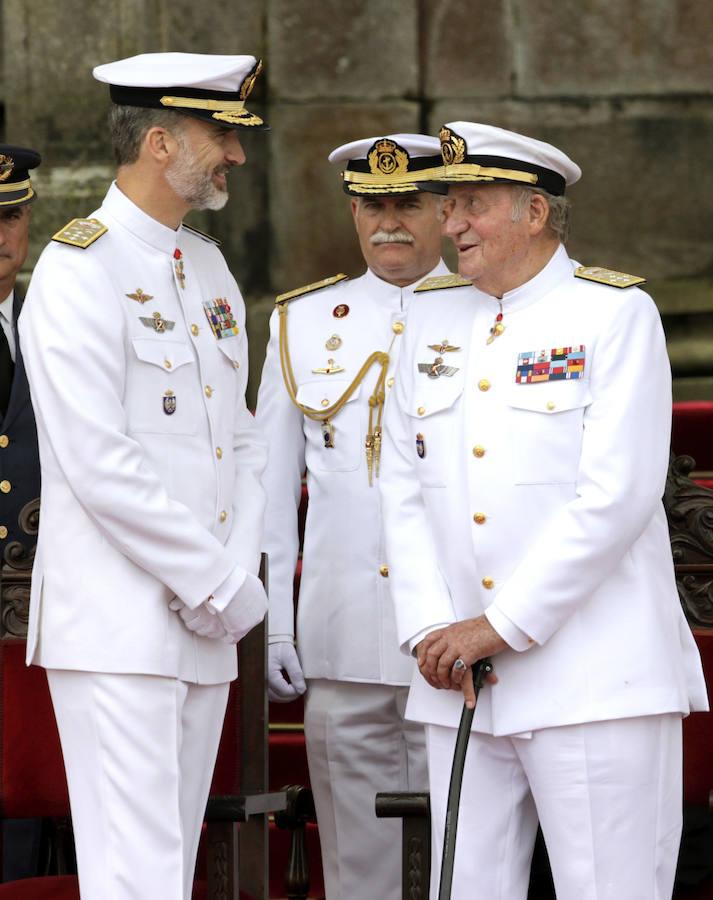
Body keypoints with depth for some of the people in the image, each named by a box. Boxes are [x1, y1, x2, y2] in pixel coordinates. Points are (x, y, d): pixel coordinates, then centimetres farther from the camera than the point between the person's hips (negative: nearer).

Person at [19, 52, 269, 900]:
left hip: (201, 631, 8)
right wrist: (216, 585, -13)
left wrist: (237, 580, 2)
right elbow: (99, 465, -18)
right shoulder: (78, 271, -11)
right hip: (116, 629, -8)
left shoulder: (209, 268, 15)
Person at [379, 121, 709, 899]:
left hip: (593, 681, -5)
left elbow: (616, 495, -13)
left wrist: (502, 627, -14)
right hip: (464, 688, 5)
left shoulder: (615, 313, -4)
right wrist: (430, 631, -4)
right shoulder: (431, 318, 14)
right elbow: (403, 490, 10)